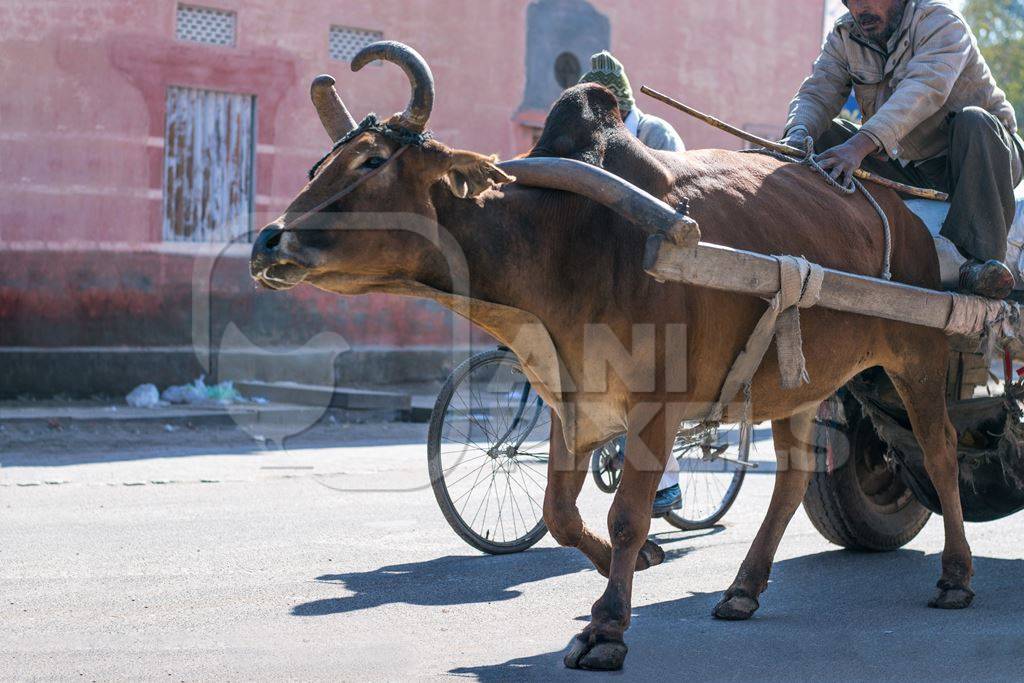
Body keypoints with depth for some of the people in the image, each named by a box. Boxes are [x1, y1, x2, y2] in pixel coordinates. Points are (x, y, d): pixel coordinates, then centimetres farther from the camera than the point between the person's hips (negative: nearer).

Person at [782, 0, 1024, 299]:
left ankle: (980, 257, -43)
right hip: (909, 169, 5)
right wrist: (798, 135, -35)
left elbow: (925, 88, -35)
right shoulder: (843, 36, 0)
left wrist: (861, 144, -49)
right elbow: (816, 95, -9)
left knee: (975, 121, -36)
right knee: (820, 134, -6)